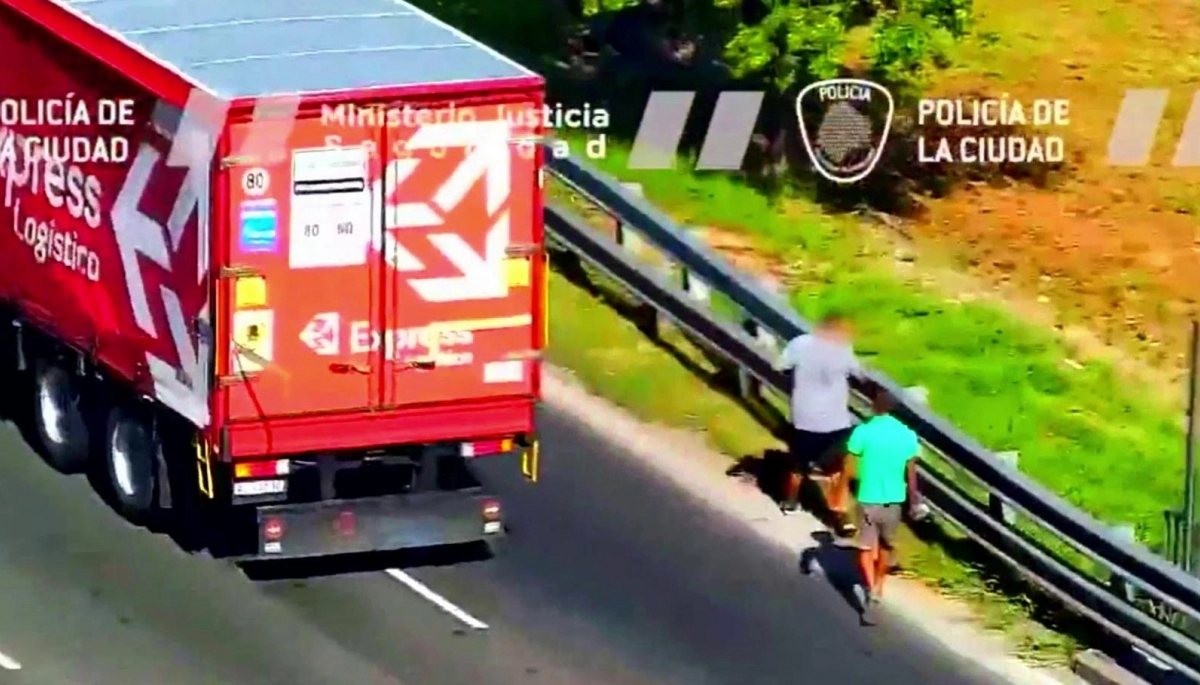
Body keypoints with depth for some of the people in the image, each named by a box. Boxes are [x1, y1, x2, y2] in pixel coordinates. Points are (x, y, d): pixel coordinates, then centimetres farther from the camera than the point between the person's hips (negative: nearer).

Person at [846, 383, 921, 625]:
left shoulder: (863, 432, -14)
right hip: (894, 500, 3)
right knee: (885, 547, 23)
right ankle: (878, 588, 39)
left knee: (866, 548, 2)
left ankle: (871, 589, -19)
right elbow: (911, 474, 3)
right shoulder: (906, 435, -5)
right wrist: (914, 500, 16)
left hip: (868, 499, -3)